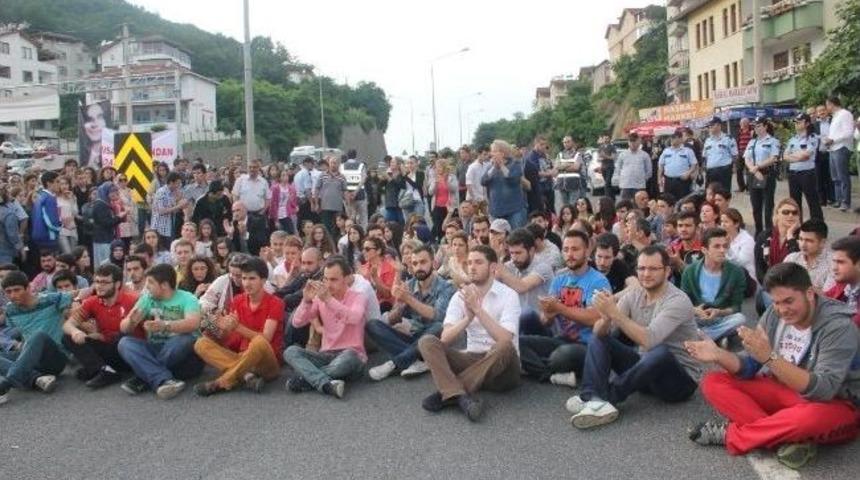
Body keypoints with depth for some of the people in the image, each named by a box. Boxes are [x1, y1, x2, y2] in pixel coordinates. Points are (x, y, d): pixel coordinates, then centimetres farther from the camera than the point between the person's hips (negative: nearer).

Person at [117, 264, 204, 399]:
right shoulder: (147, 298, 9)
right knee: (125, 342, -18)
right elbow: (124, 328, 1)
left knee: (184, 340, -34)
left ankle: (143, 379, -23)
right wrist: (130, 321, -23)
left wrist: (165, 326, -42)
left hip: (184, 357, -4)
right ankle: (164, 380, -37)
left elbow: (193, 323, -26)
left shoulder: (187, 298, -5)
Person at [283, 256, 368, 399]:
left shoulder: (357, 298, -4)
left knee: (347, 358, -39)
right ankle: (327, 384, -42)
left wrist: (329, 299, -38)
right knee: (291, 351, -21)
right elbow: (297, 323, -2)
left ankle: (303, 379, -23)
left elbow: (354, 318, -28)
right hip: (326, 355, 4)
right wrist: (306, 301, -20)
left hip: (350, 354, -4)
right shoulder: (319, 298, 8)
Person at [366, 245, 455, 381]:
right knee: (372, 325, -13)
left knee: (439, 327, -38)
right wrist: (400, 303, -23)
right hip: (413, 338, 4)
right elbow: (392, 321, -2)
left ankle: (394, 364, -24)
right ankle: (415, 361, -29)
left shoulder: (445, 287, -9)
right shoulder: (408, 286, 3)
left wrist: (409, 299, -31)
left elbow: (438, 316, -26)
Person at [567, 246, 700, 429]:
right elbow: (598, 332, -10)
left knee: (660, 352, -37)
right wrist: (606, 318, -32)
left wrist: (614, 312, -36)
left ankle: (603, 397, -23)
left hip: (680, 378, -6)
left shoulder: (678, 301, -19)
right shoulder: (633, 295, -1)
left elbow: (648, 340, -35)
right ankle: (595, 401, -31)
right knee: (598, 339, -5)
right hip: (646, 371, 6)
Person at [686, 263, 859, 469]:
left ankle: (729, 434, -19)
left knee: (809, 416, -42)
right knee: (713, 382, -11)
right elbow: (749, 366, 0)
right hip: (782, 393, 6)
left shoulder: (839, 326, -21)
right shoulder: (773, 314, -5)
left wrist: (770, 357, -41)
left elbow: (823, 390, -32)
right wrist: (718, 355, -22)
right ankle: (787, 439, -25)